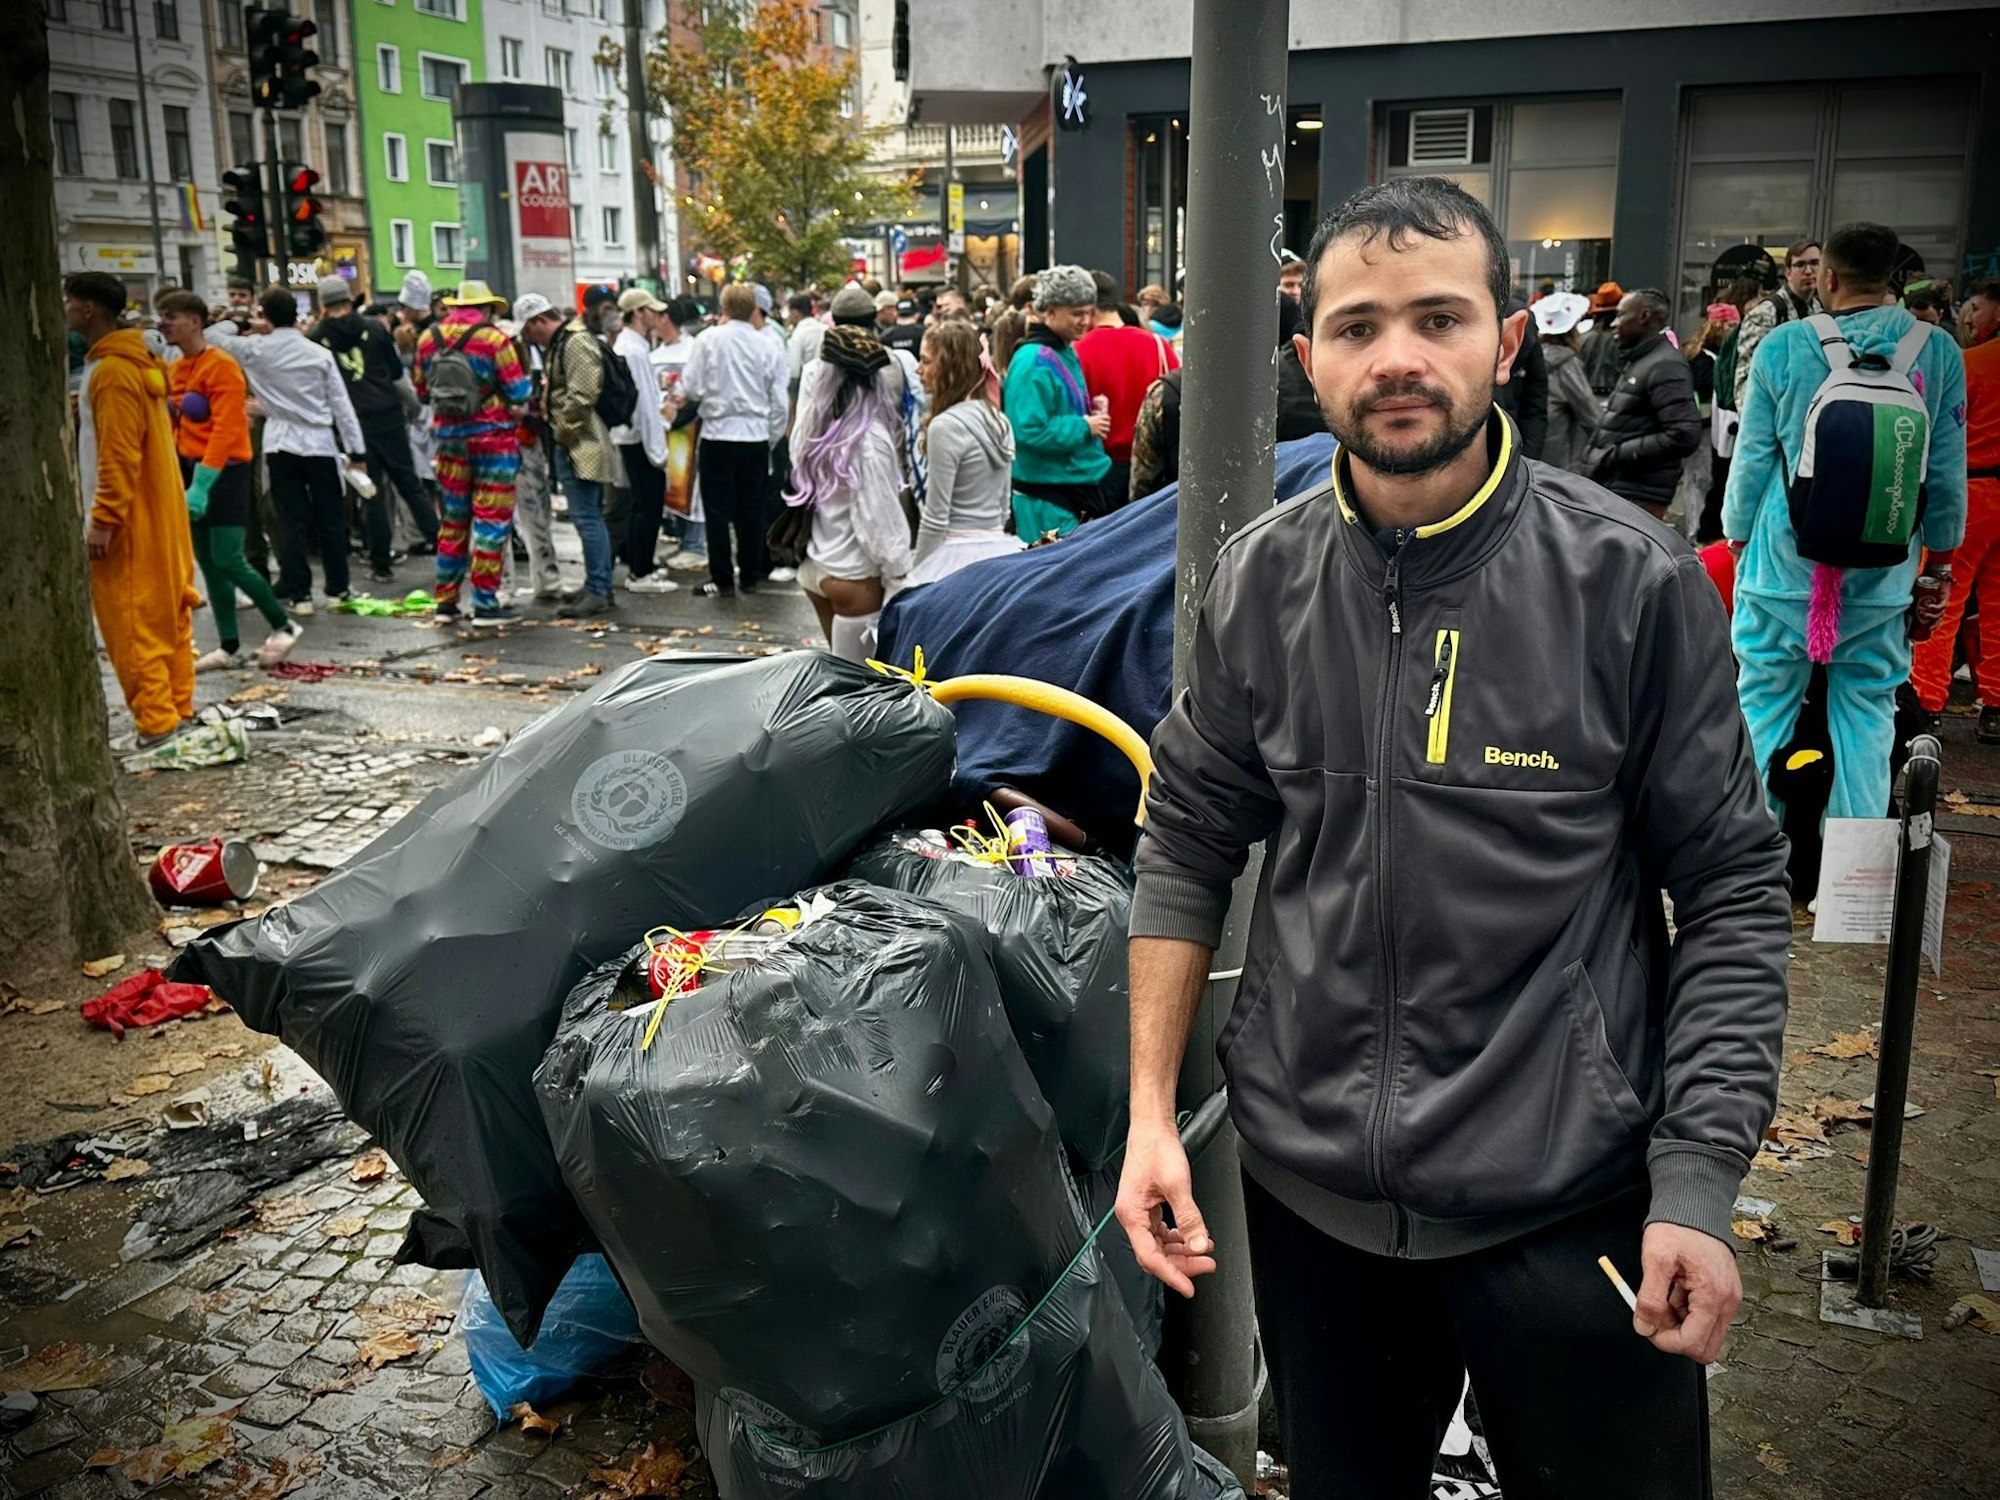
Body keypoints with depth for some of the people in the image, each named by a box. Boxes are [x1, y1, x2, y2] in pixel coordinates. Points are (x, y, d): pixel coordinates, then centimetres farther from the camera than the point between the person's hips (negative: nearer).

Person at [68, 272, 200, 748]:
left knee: (131, 626, -5)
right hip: (155, 515, 10)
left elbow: (119, 455, -22)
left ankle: (157, 724, -2)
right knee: (165, 618, 12)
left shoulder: (111, 371, -17)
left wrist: (103, 520, -21)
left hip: (129, 523, -10)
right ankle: (177, 711, 18)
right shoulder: (133, 363, 14)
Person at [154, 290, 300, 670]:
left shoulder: (221, 366, -12)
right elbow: (176, 426, 13)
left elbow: (226, 429, -19)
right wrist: (182, 477, 3)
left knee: (228, 561, -10)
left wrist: (201, 484, -25)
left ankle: (283, 625, 8)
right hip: (191, 470, 8)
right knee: (207, 563, 8)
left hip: (224, 472, -8)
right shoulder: (173, 370, 12)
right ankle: (229, 647, 14)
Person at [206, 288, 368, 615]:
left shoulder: (255, 349, -2)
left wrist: (239, 325, 26)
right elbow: (341, 404, -1)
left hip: (281, 445, 0)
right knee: (330, 520, 9)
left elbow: (210, 335, 11)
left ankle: (298, 594, 2)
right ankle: (338, 589, 14)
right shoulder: (320, 354, -2)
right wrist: (357, 451, 2)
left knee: (292, 522, 3)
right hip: (320, 444, 0)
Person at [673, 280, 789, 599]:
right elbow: (780, 403, 2)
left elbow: (692, 389, -8)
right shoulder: (768, 346, -1)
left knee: (718, 511, 5)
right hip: (756, 437, 2)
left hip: (718, 434, -2)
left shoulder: (709, 339, -7)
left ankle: (722, 580, 6)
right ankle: (750, 576, 18)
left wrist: (681, 392, 15)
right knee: (751, 511, 11)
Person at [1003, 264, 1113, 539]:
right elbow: (1028, 430, -26)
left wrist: (1091, 411, 7)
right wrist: (1084, 426, -17)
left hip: (1080, 487, 10)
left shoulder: (1066, 354, 13)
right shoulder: (1034, 362, -17)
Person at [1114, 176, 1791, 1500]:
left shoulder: (1633, 580, -11)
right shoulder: (1263, 581, -3)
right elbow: (1190, 843, 4)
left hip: (1573, 1198, -2)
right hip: (1310, 1182, 3)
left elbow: (1731, 891, -6)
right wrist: (1151, 1111, 0)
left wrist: (1698, 1182, -11)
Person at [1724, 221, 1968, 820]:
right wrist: (1940, 565, 15)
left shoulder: (1783, 345, -4)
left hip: (1785, 562, -1)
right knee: (1867, 709, 9)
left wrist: (1738, 539, 13)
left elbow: (1752, 456, 0)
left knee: (1764, 700, 9)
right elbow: (1947, 471, 4)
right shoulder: (1938, 350, 0)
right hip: (1883, 570, 1)